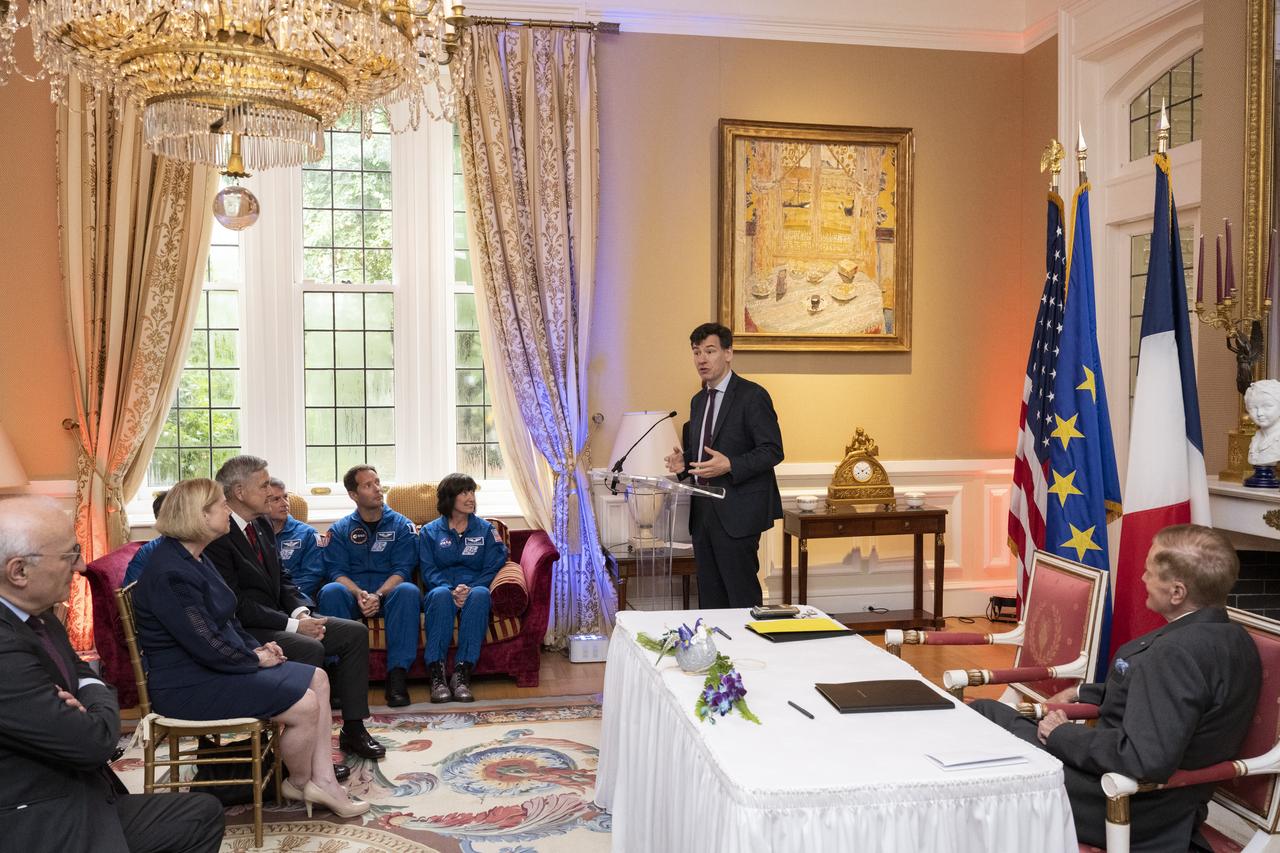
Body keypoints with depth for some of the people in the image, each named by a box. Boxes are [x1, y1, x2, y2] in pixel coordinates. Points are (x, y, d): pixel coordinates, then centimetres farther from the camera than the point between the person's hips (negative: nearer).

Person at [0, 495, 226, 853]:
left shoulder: (36, 617, 4)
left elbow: (82, 673, 19)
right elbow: (94, 742, -24)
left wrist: (87, 699, -4)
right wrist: (100, 704, -2)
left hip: (83, 802, 10)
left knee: (205, 813, 13)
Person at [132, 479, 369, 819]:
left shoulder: (194, 558, 10)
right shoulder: (171, 573, -23)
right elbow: (207, 646, -25)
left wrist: (257, 647, 3)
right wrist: (255, 658, -11)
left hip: (219, 664, 11)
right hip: (188, 685, -11)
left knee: (317, 679, 3)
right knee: (304, 706, -17)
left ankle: (322, 781, 2)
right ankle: (300, 783, 11)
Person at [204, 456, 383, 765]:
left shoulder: (262, 526, 11)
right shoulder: (217, 537, -19)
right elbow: (236, 604, -23)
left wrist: (302, 611, -4)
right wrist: (293, 625, -22)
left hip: (278, 616, 9)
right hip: (246, 630, -9)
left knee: (355, 633, 0)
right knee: (310, 649, -33)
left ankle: (353, 730, 8)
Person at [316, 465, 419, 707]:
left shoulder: (401, 525, 12)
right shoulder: (339, 530, 14)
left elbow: (402, 570, -1)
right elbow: (336, 572, 1)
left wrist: (377, 595, -20)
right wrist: (359, 594, -21)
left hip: (389, 593, -1)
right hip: (353, 594, 1)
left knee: (408, 591, -34)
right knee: (331, 591, -32)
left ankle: (397, 675, -34)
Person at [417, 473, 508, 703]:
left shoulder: (485, 529, 15)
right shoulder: (430, 532, 14)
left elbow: (492, 567, 3)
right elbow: (428, 570, 1)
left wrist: (470, 589, -17)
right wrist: (451, 589, -19)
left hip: (474, 587, 1)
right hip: (441, 587, 0)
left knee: (480, 594, -37)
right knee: (441, 595, -37)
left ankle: (462, 672, -40)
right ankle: (436, 672, -40)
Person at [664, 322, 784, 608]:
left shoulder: (752, 396, -8)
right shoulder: (698, 400, 16)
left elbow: (772, 451, -12)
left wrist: (730, 465, -24)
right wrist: (683, 461, 4)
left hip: (736, 512, -8)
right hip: (703, 512, 8)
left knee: (742, 595, -3)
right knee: (709, 593, 12)